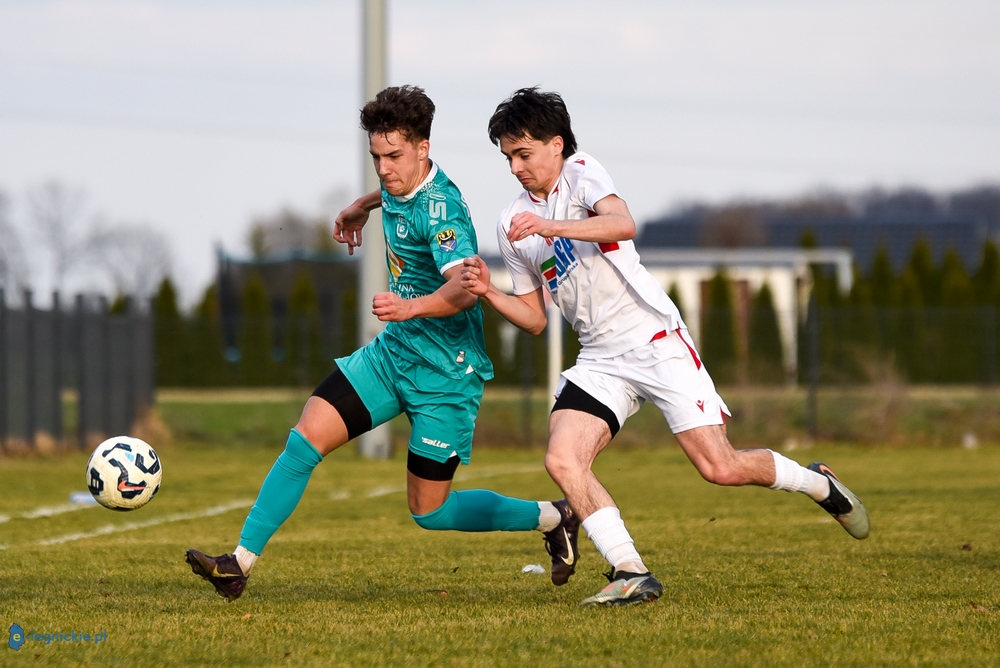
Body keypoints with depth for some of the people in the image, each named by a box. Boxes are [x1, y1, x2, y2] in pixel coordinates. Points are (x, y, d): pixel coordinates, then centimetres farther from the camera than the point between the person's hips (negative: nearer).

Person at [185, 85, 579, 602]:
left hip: (444, 374, -7)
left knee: (430, 512, 1)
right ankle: (240, 563, -6)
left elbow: (464, 289, -40)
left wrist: (411, 306, -56)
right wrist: (363, 205, 38)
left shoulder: (439, 209, -24)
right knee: (305, 439, -9)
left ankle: (552, 518, 22)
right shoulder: (400, 187, 1)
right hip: (393, 353, 7)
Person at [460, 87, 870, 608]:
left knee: (721, 468, -11)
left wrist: (551, 226, -39)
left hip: (657, 342, -6)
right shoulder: (512, 223, 12)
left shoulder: (582, 173, -5)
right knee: (562, 460, -18)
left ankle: (818, 484, 17)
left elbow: (623, 224, -27)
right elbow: (534, 318, 15)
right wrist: (488, 293, -3)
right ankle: (632, 575, -14)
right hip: (600, 361, 6)